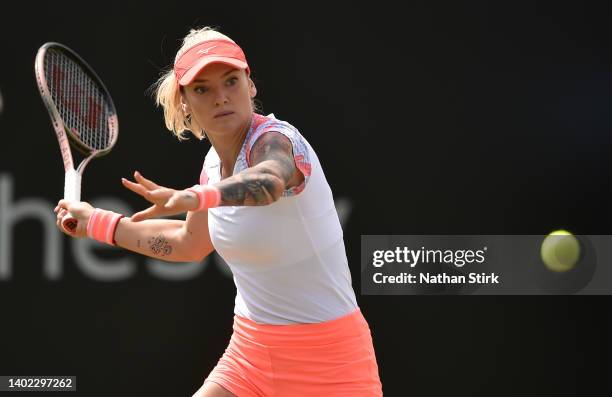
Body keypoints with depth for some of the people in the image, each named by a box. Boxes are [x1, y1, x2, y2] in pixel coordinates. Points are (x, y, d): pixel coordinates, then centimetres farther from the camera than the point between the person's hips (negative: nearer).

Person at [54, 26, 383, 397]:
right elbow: (189, 242, 24)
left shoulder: (275, 139, -19)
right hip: (251, 349, 7)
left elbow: (269, 179, -46)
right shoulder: (214, 162, 4)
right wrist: (95, 221, 26)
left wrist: (195, 197, -63)